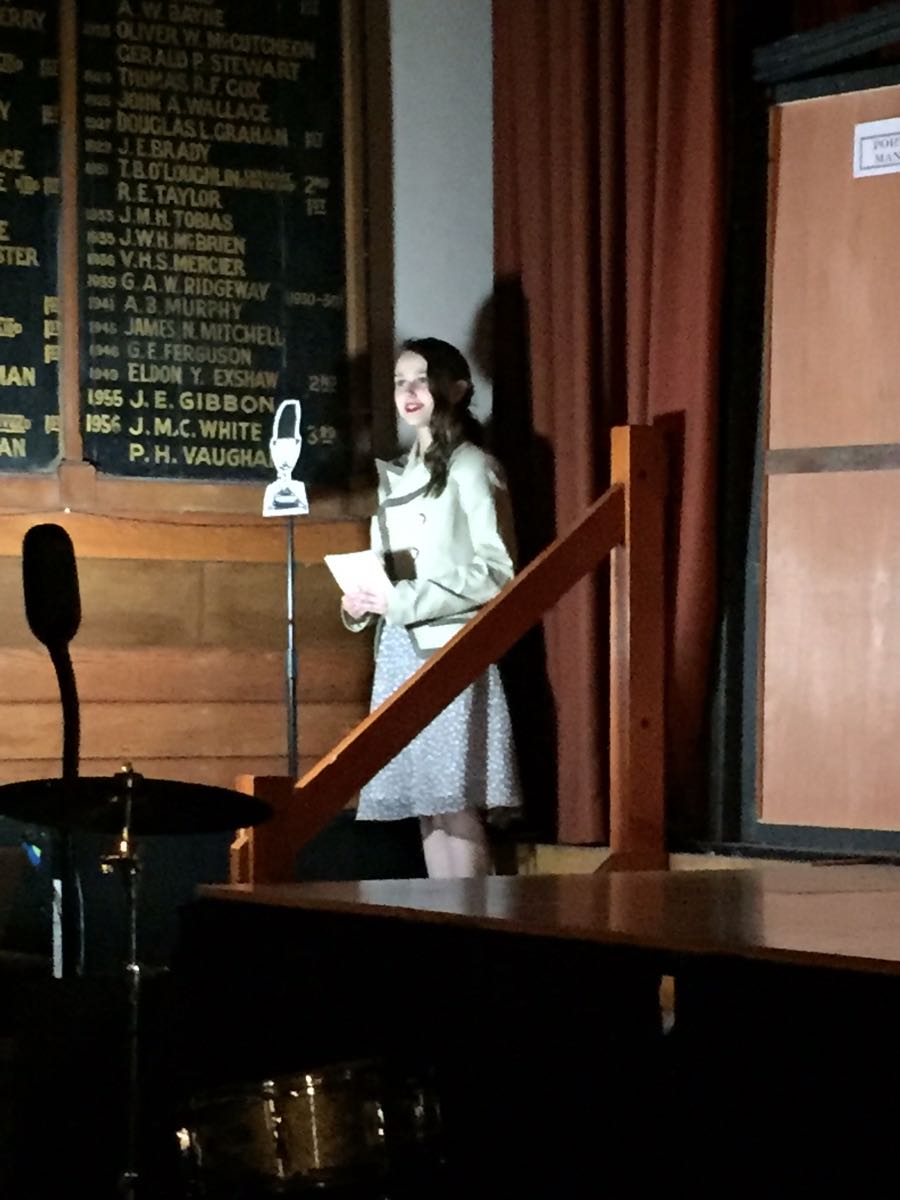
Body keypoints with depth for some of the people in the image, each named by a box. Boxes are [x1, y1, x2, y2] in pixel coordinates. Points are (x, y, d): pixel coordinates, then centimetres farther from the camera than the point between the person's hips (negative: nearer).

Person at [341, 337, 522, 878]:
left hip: (450, 646, -7)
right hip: (399, 650, 7)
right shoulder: (396, 475, 18)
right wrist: (361, 602, 3)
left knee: (457, 807, -11)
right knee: (426, 806, 5)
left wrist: (403, 600, -16)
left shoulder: (470, 467, -4)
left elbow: (496, 571, -12)